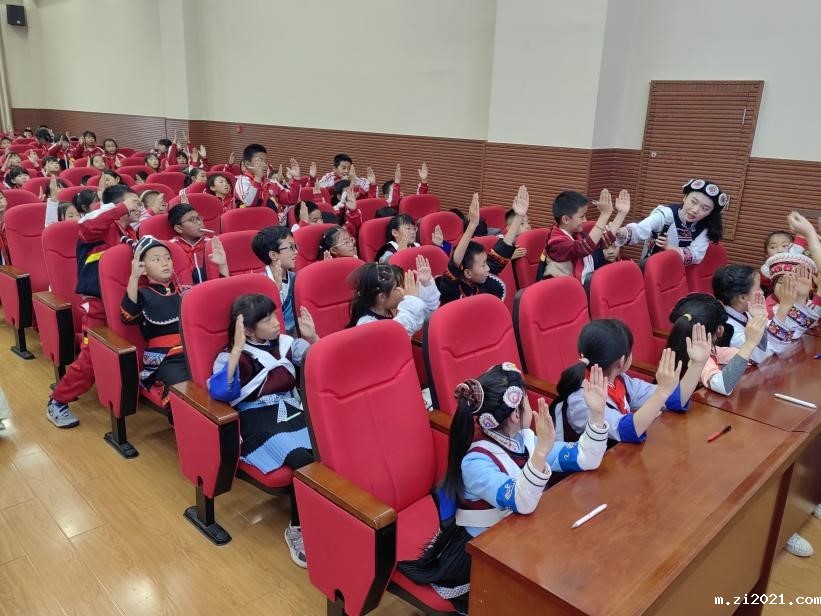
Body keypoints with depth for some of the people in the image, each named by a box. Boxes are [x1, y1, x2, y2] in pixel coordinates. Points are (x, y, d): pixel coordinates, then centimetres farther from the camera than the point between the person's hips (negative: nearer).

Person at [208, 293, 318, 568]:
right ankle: (298, 530, -10)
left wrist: (312, 338, -1)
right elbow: (219, 392, -18)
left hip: (292, 412, 4)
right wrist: (238, 349, -22)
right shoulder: (230, 356, 2)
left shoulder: (285, 343, 15)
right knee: (305, 460, -33)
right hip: (259, 422, -4)